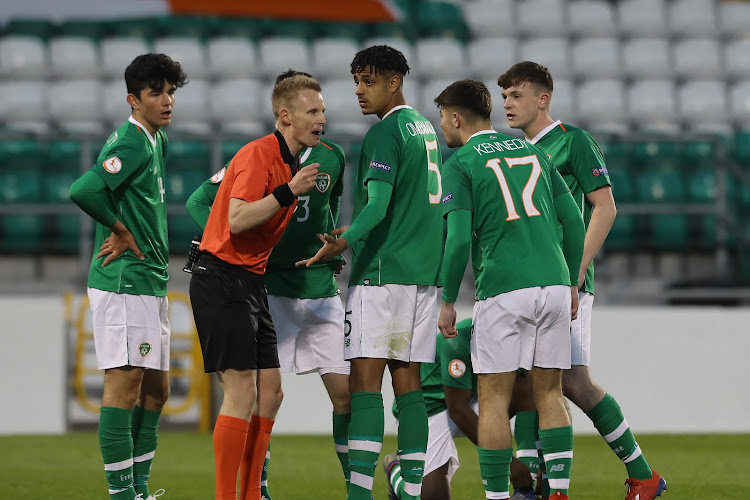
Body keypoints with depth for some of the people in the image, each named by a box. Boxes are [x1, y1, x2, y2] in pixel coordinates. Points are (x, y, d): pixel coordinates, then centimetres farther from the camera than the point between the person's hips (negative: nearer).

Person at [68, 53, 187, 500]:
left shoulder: (158, 142, 16)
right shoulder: (133, 144, -15)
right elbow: (83, 191, -28)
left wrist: (126, 234, 4)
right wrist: (122, 230, -13)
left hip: (150, 282, 10)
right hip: (124, 280, -10)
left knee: (157, 387, 12)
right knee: (125, 381, -9)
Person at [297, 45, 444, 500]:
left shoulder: (385, 132, -9)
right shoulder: (424, 128, 17)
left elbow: (377, 204, -20)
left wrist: (343, 242, -33)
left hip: (383, 270, -8)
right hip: (424, 272, 8)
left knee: (365, 378, -11)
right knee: (407, 381, 6)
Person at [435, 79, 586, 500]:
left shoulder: (460, 164, 0)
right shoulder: (534, 153, 17)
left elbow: (459, 239, -9)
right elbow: (574, 222, 13)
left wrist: (448, 302, 0)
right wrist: (571, 284, 21)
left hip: (503, 291, -5)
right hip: (554, 284, 5)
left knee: (494, 399, 1)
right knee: (549, 392, 10)